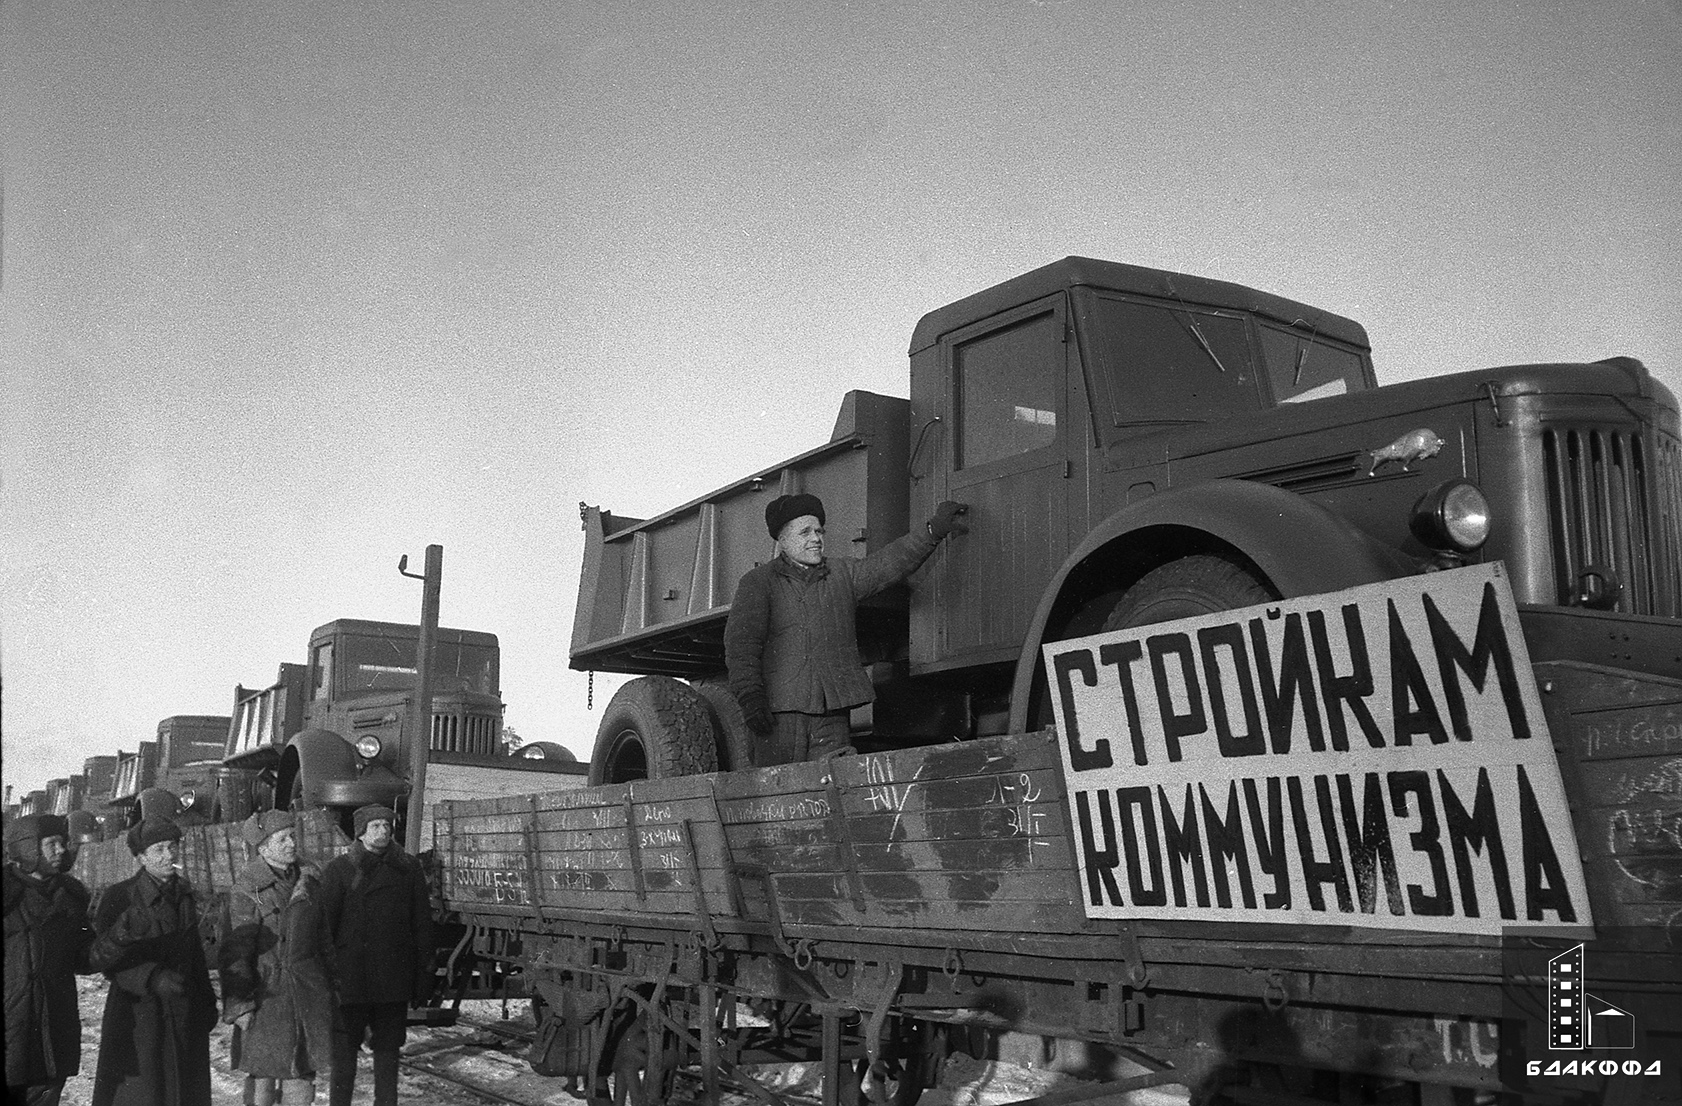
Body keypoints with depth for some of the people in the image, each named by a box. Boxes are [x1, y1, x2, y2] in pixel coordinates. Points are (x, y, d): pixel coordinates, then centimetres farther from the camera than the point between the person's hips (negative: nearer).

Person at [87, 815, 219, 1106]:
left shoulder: (184, 894, 10)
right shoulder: (119, 897, -9)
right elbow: (101, 959, -16)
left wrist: (206, 1001, 15)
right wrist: (152, 977, -30)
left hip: (184, 1016, 6)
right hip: (138, 1019, -6)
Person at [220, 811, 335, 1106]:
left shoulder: (310, 877, 7)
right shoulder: (245, 891, -13)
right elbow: (235, 952, -13)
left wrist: (328, 979, 18)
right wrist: (239, 1004, -16)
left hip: (308, 989, 6)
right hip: (266, 991, -5)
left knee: (304, 1068, 9)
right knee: (262, 1071, 2)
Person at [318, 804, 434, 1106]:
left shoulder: (409, 869, 7)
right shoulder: (339, 869, 0)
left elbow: (422, 923, 8)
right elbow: (324, 923, -3)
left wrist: (424, 973, 4)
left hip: (395, 980, 2)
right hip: (350, 978, -2)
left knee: (388, 1048, 10)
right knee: (344, 1050, 2)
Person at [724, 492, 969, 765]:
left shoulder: (843, 573, 18)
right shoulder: (758, 582, 5)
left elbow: (888, 563, 8)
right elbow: (741, 642, -4)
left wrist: (934, 530, -3)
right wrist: (749, 696, -15)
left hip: (832, 711, 3)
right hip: (780, 705, -3)